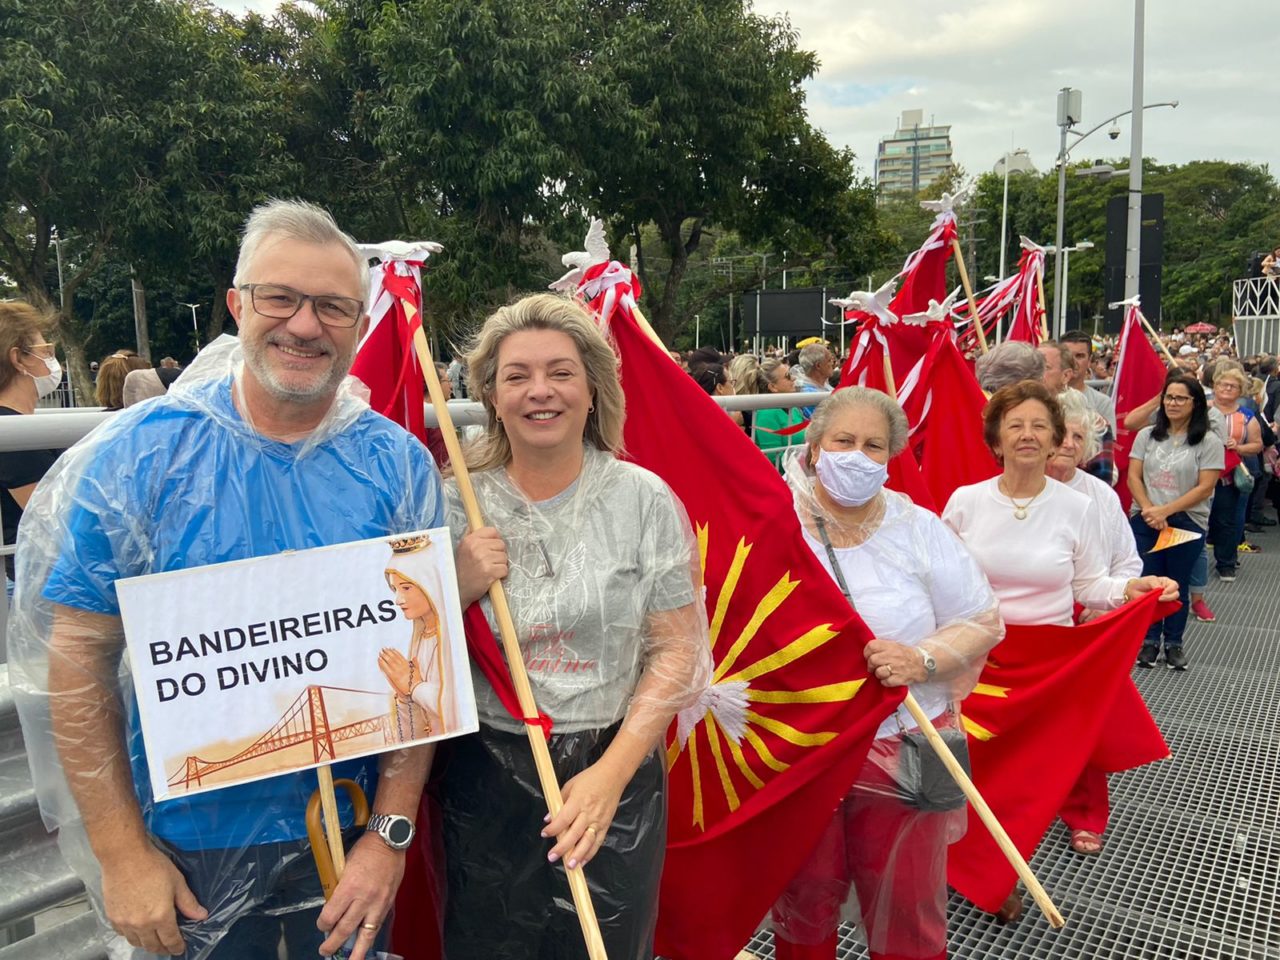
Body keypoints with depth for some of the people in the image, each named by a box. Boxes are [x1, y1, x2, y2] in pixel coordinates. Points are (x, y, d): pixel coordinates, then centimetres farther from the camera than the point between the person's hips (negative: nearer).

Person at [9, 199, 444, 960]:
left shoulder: (398, 465, -9)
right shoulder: (138, 453, -11)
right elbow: (78, 662, -7)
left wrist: (391, 834, -8)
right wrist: (120, 853, -7)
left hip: (349, 829, 1)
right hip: (189, 839, 0)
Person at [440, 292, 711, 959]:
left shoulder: (644, 499, -7)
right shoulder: (456, 507, -4)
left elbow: (678, 650, -7)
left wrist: (611, 774, -13)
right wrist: (460, 589, -17)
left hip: (616, 773, 0)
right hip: (485, 778, 1)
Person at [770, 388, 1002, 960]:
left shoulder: (918, 528, -1)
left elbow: (981, 622, 1)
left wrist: (922, 658, -16)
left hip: (904, 748, 1)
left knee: (909, 912, 13)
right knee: (802, 903, 18)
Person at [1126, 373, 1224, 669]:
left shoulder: (1209, 442, -4)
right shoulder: (1147, 435, 5)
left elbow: (1205, 488, -10)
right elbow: (1133, 477, 1)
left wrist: (1165, 510, -16)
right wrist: (1149, 510, -13)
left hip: (1187, 523, -2)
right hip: (1145, 520, 2)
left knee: (1178, 584, 7)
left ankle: (1173, 642, 22)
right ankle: (1150, 639, 18)